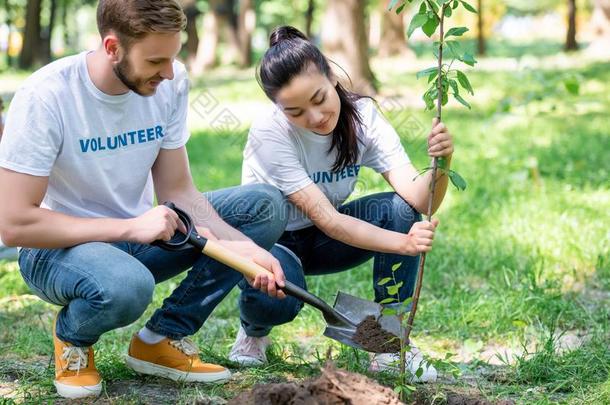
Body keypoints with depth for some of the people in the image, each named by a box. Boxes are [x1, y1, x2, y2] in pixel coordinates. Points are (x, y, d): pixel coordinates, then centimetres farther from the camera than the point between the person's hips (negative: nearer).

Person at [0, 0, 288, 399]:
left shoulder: (172, 81, -9)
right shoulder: (45, 97, -24)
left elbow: (178, 192, -4)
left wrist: (239, 246, -22)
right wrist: (131, 227, -29)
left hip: (139, 235, 6)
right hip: (60, 247, -6)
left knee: (266, 206, -11)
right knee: (125, 284, -40)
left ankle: (163, 338, -4)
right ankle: (72, 336, -3)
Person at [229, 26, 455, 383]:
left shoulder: (362, 115, -18)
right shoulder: (270, 133, -29)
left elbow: (417, 199, -28)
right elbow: (327, 219, -34)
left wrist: (441, 165, -50)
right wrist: (404, 243, -49)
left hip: (319, 239, 4)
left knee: (401, 209, -24)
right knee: (275, 295, -38)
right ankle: (255, 330, 2)